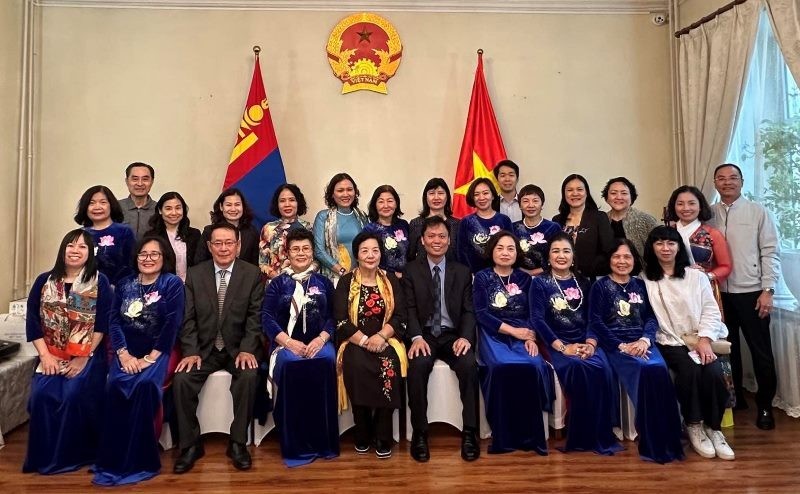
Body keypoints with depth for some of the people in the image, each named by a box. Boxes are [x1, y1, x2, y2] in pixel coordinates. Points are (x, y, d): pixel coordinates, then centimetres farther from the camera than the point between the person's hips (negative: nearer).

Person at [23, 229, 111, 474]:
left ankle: (75, 455, -1)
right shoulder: (44, 280, 7)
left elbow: (102, 324, -7)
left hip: (87, 356, -3)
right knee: (42, 395, -18)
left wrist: (83, 358, -12)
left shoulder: (99, 282, -3)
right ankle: (45, 456, 3)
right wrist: (45, 356, -6)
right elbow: (32, 321, 4)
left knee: (74, 394, -22)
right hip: (51, 356, 3)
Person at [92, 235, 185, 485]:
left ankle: (140, 460, -17)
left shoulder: (172, 283, -2)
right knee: (115, 385, -25)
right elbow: (114, 321, 5)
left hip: (158, 352, -3)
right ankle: (113, 458, -12)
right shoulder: (124, 285, 13)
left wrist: (151, 357, -16)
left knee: (144, 385, -30)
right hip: (127, 352, 4)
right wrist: (123, 354, -10)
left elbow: (172, 324, -10)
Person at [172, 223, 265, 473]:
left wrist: (247, 349, -19)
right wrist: (191, 351, -13)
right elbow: (188, 318, 0)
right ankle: (191, 444, -3)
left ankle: (238, 442, -11)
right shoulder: (195, 274, 4)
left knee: (248, 376, -30)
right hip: (204, 347, 2)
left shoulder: (253, 274, -1)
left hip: (239, 347, -2)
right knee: (181, 378, -22)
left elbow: (255, 316, -6)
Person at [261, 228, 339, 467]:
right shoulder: (278, 283, 11)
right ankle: (296, 445, -23)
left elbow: (333, 316, 6)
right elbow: (267, 317, 0)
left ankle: (323, 442, -21)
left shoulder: (324, 282, 14)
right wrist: (289, 342, -15)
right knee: (289, 364, -34)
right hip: (286, 343, 0)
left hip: (319, 342, 1)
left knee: (325, 362, -33)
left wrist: (320, 339, -13)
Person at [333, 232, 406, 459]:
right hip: (355, 342, -1)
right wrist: (365, 341, -17)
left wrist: (381, 336, -16)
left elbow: (400, 317, 2)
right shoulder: (346, 282, 4)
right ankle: (362, 435, -12)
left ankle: (383, 436, -14)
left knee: (389, 366, -31)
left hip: (386, 339, 1)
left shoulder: (391, 280, 9)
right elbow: (341, 321, -4)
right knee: (356, 366, -32)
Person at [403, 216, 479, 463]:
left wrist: (465, 336, -15)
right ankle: (420, 433, -16)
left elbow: (469, 310, 4)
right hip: (424, 334, -1)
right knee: (417, 365, -31)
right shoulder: (411, 270, 6)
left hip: (453, 335, 1)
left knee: (469, 364, -28)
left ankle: (470, 432, -14)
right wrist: (417, 337, -20)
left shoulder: (462, 272, 11)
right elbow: (410, 308, -2)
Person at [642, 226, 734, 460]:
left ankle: (714, 428, -3)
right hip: (669, 342, -2)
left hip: (700, 340, 3)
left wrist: (704, 340, -11)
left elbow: (711, 311, 5)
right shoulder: (645, 280, 3)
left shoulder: (697, 276, 12)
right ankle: (693, 425, -9)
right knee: (689, 369, -29)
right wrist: (682, 344, -15)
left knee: (714, 373, -24)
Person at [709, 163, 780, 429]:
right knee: (727, 348, 14)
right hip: (720, 293, 2)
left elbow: (770, 253, -3)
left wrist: (768, 290, -9)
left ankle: (765, 404, 22)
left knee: (761, 351, 6)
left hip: (751, 292, -2)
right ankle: (734, 397, 30)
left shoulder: (758, 212, 0)